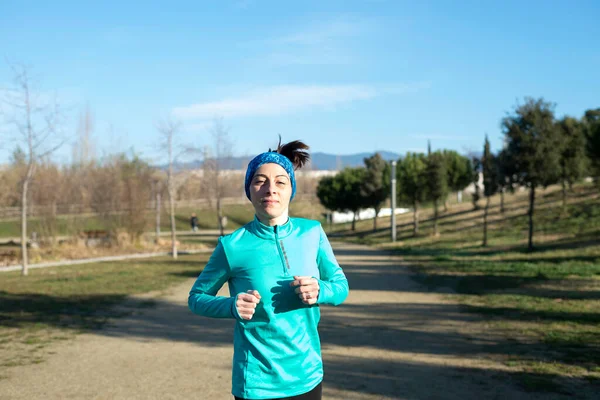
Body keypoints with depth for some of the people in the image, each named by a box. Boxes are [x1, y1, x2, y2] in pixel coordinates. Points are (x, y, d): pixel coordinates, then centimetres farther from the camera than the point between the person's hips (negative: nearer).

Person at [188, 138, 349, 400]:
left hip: (307, 376, 4)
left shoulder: (312, 233, -5)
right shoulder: (233, 246, -13)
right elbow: (196, 298, 0)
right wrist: (231, 306, -20)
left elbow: (341, 285, 6)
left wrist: (320, 291, -15)